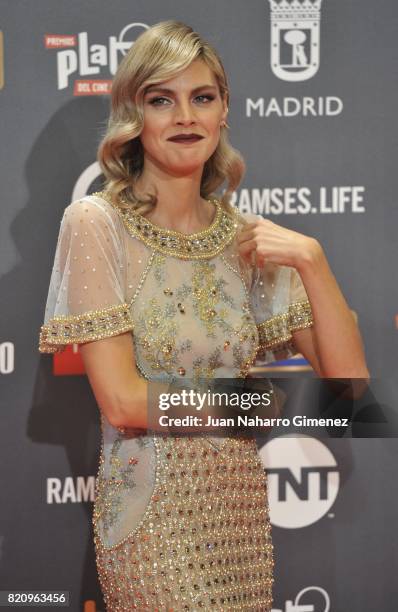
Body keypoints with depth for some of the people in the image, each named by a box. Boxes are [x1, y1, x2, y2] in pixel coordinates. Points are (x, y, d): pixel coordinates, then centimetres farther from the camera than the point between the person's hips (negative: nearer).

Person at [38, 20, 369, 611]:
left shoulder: (248, 236, 4)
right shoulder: (96, 223, -9)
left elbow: (349, 378, 0)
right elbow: (122, 401, -16)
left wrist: (311, 260, -12)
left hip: (242, 511, 5)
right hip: (154, 515, -4)